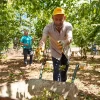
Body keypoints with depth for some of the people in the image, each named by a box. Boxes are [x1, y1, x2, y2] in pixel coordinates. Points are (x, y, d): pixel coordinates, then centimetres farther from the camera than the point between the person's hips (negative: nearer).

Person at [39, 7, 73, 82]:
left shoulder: (68, 26, -30)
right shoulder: (48, 27, -31)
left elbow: (70, 38, -48)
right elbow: (43, 39, -45)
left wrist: (64, 43, -72)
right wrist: (41, 47, -69)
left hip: (66, 52, 2)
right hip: (55, 52, -1)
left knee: (64, 73, 16)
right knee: (57, 72, -13)